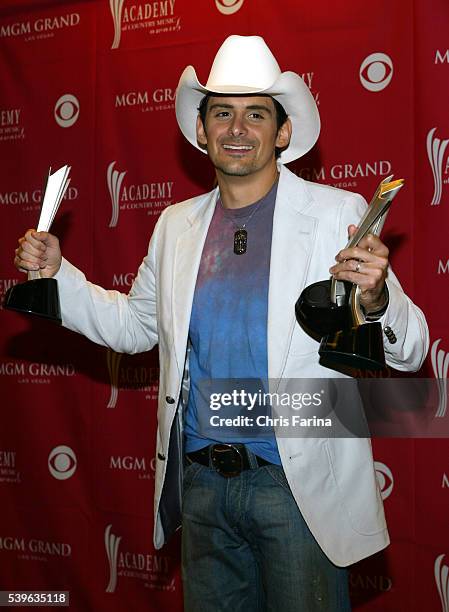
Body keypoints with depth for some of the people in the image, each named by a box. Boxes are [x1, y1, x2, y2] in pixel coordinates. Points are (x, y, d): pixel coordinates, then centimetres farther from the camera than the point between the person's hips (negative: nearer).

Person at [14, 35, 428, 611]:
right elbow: (134, 325, 17)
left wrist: (375, 298, -31)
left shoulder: (337, 214, -8)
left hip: (299, 485, -4)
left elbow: (408, 351, -10)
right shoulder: (175, 225, 7)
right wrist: (55, 272, 5)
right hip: (201, 484, 5)